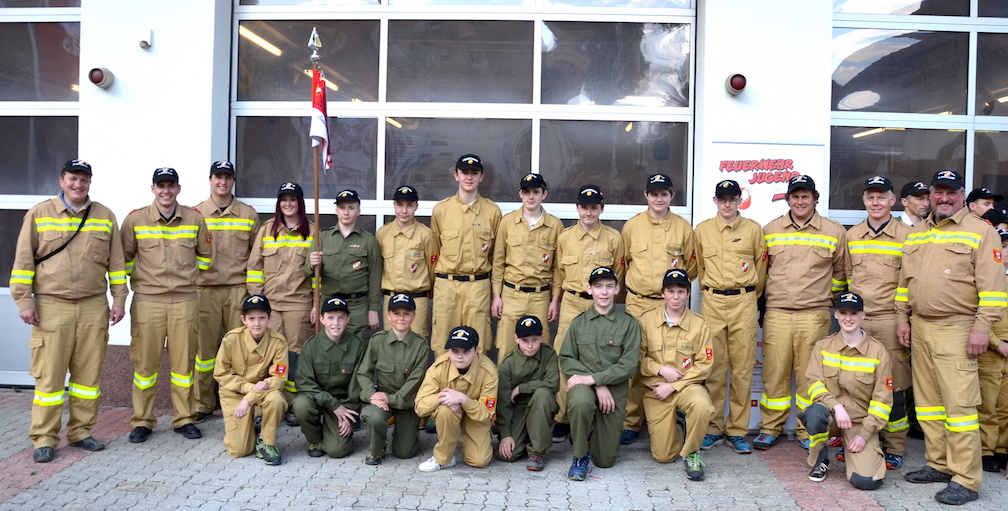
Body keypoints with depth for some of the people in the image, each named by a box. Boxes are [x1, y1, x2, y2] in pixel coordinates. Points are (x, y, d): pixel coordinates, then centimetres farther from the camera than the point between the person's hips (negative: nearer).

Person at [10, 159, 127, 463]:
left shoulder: (105, 217, 9)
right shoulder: (39, 214, 4)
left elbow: (116, 263, 11)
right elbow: (23, 261, 2)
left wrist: (119, 300, 7)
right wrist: (24, 300, -3)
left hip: (94, 307, 2)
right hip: (51, 307, -2)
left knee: (88, 372, 7)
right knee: (49, 375, -1)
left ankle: (81, 432, 19)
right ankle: (44, 439, 9)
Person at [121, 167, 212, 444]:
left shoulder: (195, 218, 5)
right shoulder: (135, 219, 0)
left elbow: (204, 255, 17)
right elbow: (125, 257, 11)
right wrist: (137, 278, 9)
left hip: (185, 301, 1)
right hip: (147, 301, -1)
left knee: (183, 361, 5)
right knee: (145, 362, 3)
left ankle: (185, 419, 17)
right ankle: (142, 421, 15)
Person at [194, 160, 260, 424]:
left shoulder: (248, 214, 9)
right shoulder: (196, 214, 8)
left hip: (238, 289, 0)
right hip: (205, 290, 0)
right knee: (204, 347, 3)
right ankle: (203, 404, 14)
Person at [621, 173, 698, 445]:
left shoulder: (683, 227, 6)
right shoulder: (632, 225, 7)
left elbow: (691, 266, 14)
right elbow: (622, 262, 16)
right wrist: (637, 282, 11)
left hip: (671, 304, 0)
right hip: (637, 303, 0)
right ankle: (631, 422, 6)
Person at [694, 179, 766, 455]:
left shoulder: (753, 229, 6)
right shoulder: (702, 230, 9)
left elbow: (761, 265, 13)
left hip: (744, 302, 0)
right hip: (712, 302, 1)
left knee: (743, 369, 0)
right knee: (713, 368, 1)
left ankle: (738, 431, 9)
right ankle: (713, 429, 11)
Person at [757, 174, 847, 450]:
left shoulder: (834, 232, 6)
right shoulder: (770, 230, 9)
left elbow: (840, 272, 15)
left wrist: (826, 298, 12)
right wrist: (764, 300, 16)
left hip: (814, 316, -1)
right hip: (776, 314, 1)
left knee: (809, 373, 3)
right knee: (774, 372, 3)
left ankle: (807, 431, 16)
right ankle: (771, 428, 14)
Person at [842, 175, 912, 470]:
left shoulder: (906, 236, 1)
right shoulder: (852, 236, 12)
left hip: (890, 320, -3)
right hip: (857, 318, 3)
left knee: (892, 387, 1)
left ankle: (894, 448, 12)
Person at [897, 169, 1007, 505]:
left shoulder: (979, 231, -4)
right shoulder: (916, 234, 15)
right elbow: (905, 280, 20)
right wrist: (903, 317, 13)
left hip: (957, 330, -6)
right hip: (920, 327, 7)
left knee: (959, 402, -8)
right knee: (927, 399, 12)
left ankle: (966, 480, -1)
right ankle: (939, 464, 24)